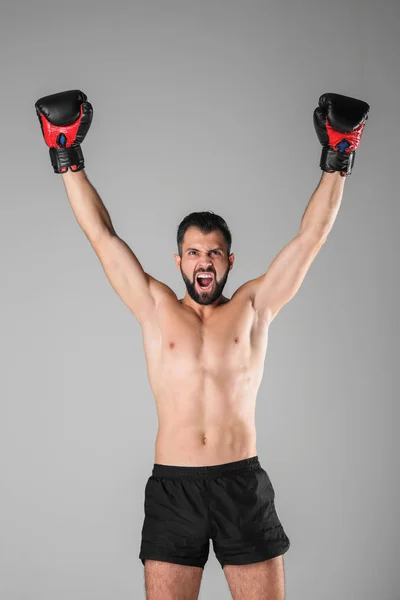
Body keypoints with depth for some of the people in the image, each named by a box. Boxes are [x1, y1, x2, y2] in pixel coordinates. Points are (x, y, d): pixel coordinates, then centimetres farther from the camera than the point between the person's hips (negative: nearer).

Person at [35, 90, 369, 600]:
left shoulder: (253, 306, 8)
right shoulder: (155, 308, 9)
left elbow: (310, 237, 7)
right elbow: (102, 235, 7)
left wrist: (337, 161, 6)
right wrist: (68, 159, 6)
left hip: (243, 484, 0)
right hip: (172, 485, 0)